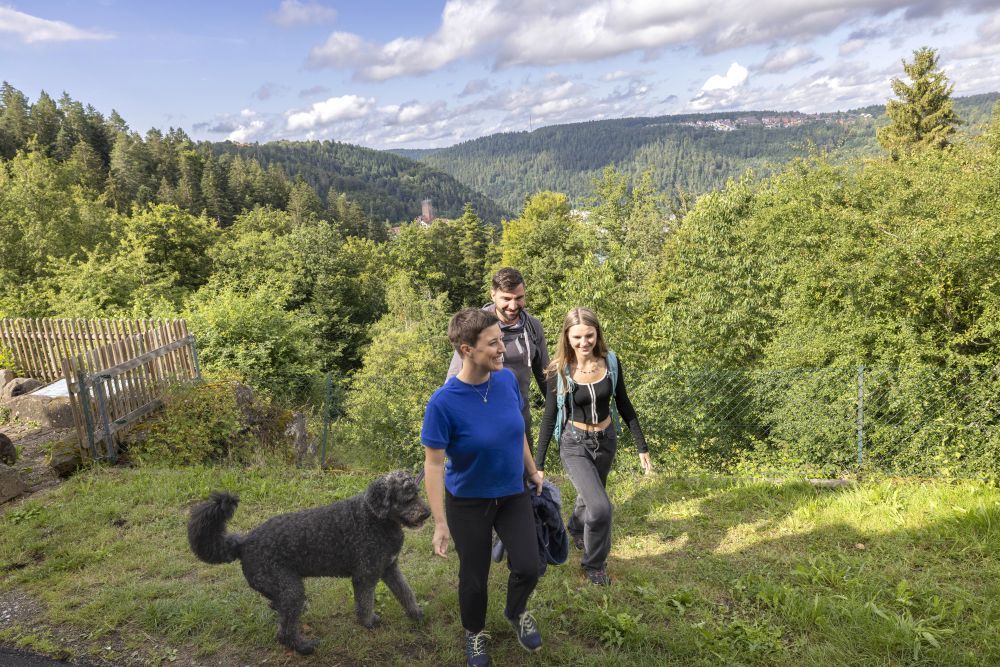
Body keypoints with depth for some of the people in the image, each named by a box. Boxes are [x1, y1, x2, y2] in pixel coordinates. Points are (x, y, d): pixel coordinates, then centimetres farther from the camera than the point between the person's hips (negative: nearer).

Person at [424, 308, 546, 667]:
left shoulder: (507, 379, -14)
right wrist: (440, 523, -17)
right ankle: (475, 633, 45)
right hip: (468, 503, -3)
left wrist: (532, 472, 14)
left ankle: (516, 613, 39)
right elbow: (433, 464, -20)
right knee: (474, 577, 13)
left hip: (513, 494, 4)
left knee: (528, 567, 3)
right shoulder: (443, 402, -28)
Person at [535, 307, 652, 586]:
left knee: (591, 494, 24)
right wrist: (538, 464, -8)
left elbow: (624, 405, 1)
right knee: (600, 507, -16)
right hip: (575, 444, -4)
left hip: (606, 440, 4)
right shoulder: (559, 371, -18)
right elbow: (549, 417, -10)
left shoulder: (610, 362, -10)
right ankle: (594, 564, 12)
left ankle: (576, 527, 58)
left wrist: (642, 447, 3)